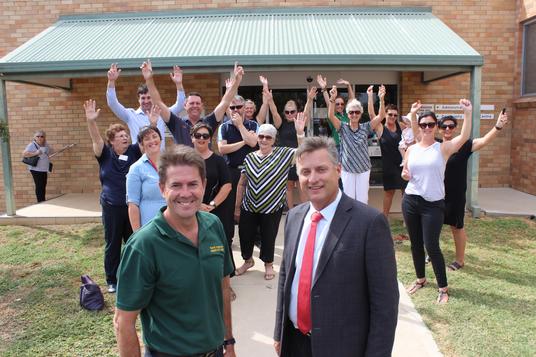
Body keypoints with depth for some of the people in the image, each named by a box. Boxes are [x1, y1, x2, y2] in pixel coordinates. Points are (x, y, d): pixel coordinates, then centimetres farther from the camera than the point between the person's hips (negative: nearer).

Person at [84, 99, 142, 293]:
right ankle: (112, 280, 23)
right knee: (112, 244, 9)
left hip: (133, 205, 1)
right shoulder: (105, 154, -3)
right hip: (112, 207, -1)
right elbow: (96, 139, -20)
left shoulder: (134, 151, 1)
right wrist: (91, 122, -38)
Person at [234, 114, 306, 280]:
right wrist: (237, 207, 6)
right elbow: (242, 184, 5)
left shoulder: (283, 154, -5)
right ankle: (248, 260, 42)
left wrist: (300, 132, -29)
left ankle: (268, 264, 39)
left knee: (268, 237, 12)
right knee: (245, 235, 13)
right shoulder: (249, 158, 1)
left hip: (272, 207, -2)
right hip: (249, 207, 3)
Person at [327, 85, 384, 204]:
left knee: (362, 199, 8)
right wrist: (332, 99, -34)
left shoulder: (365, 127, 0)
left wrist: (381, 99, -25)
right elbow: (331, 116, -18)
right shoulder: (343, 127, -3)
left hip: (364, 169, 1)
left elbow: (381, 116, -10)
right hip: (347, 170, -1)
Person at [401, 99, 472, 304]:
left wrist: (467, 113, -29)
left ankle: (443, 288, 11)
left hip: (433, 204, -4)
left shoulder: (443, 148, -5)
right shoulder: (411, 149, 6)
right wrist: (404, 174, -7)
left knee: (431, 246, -5)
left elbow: (464, 137, -21)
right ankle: (420, 279, 33)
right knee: (415, 244, 13)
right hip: (410, 201, 4)